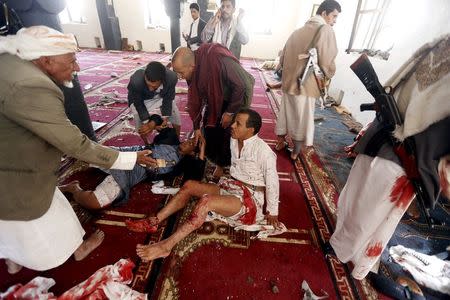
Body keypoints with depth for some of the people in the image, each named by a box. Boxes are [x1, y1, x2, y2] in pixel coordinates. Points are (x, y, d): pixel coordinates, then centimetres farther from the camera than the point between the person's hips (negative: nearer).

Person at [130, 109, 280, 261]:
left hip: (250, 197, -8)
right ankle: (154, 221, -3)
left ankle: (166, 246, -27)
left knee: (206, 201, -33)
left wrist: (272, 212, -7)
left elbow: (272, 182, -14)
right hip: (231, 187, 8)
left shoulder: (262, 150, -20)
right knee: (189, 185, -3)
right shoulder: (234, 140, 3)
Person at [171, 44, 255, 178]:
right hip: (218, 97, 6)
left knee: (230, 131, -5)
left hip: (239, 94, -6)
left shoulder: (220, 60, -37)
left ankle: (223, 163, 17)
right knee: (209, 125, 2)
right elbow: (195, 99, -7)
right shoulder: (194, 69, -15)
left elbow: (242, 85, -30)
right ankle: (214, 157, 25)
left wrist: (230, 112, -22)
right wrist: (196, 127, -5)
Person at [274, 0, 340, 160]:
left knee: (285, 112, 18)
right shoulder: (325, 29, -9)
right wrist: (329, 75, 4)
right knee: (301, 119, 7)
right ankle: (296, 151, 20)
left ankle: (280, 142, 32)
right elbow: (327, 63, -16)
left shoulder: (298, 31, 12)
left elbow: (282, 59, 14)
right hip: (305, 84, -6)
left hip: (288, 81, 7)